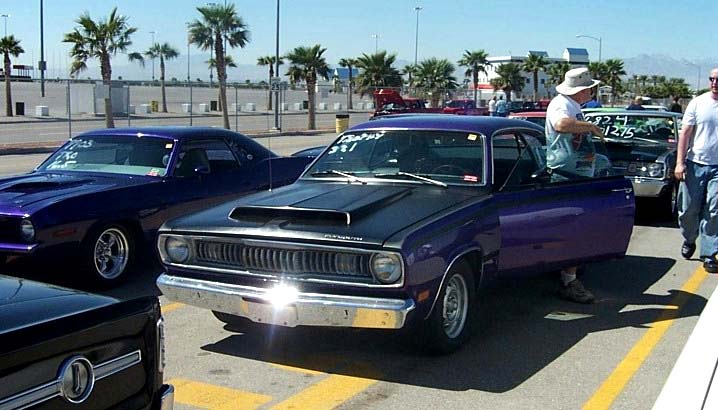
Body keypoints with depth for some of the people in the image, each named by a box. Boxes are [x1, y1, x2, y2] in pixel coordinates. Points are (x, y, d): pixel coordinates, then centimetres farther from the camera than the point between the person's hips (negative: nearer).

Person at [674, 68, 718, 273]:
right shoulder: (698, 103, 1)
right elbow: (685, 133, 2)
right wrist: (679, 162, -5)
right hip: (695, 164, 1)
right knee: (688, 209, 6)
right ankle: (689, 241, 31)